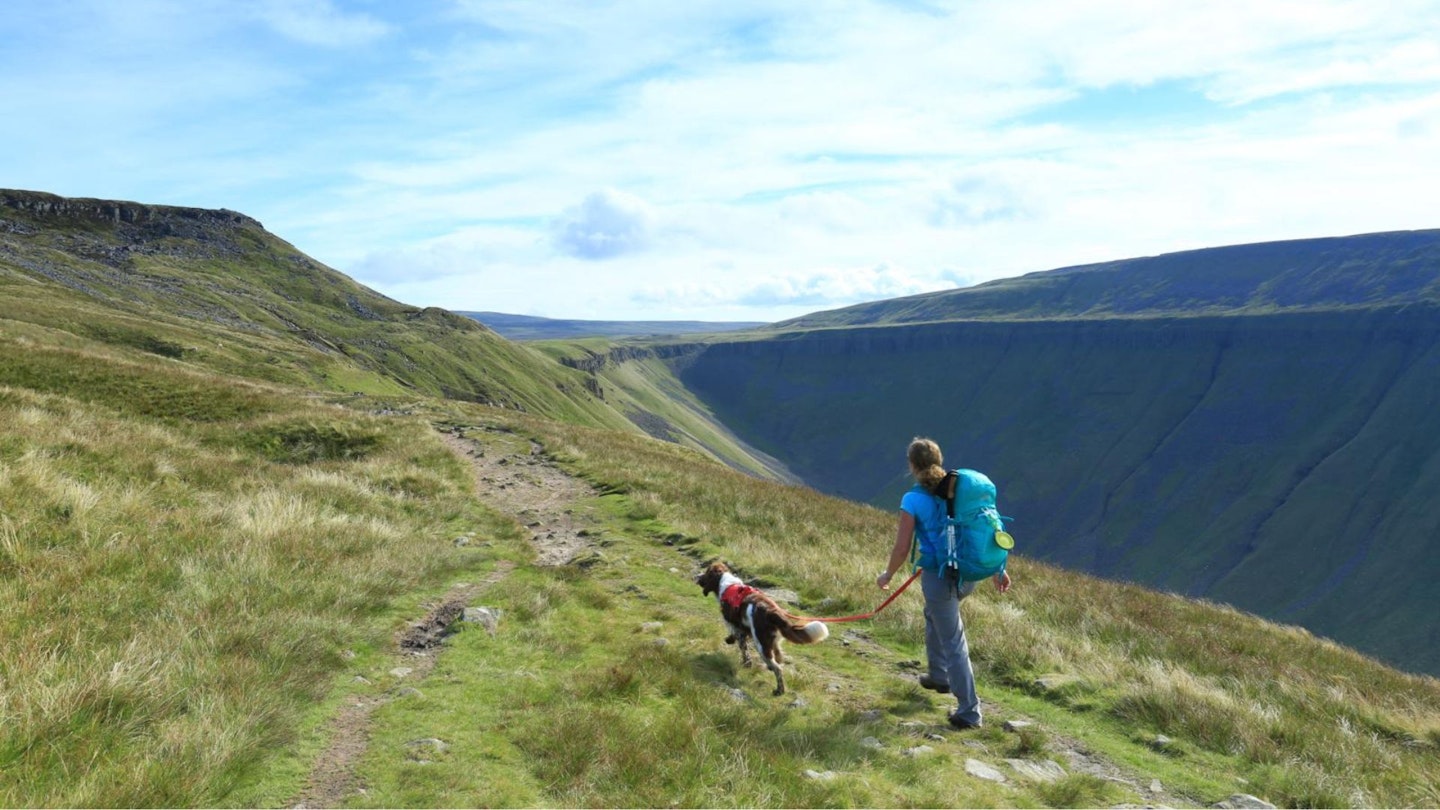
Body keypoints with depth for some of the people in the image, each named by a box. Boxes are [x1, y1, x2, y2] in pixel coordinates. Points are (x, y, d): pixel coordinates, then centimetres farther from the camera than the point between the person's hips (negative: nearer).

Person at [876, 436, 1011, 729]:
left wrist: (887, 575, 6)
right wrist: (998, 568, 13)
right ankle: (939, 676, 45)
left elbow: (902, 549, -12)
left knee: (953, 644, 5)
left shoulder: (913, 500, -13)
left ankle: (969, 712, 12)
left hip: (939, 577, -6)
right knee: (934, 615, 32)